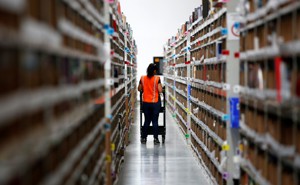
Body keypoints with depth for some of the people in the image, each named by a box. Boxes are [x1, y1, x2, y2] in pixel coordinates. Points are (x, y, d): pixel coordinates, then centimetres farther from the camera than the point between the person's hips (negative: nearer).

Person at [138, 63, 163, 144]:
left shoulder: (142, 78, -1)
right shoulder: (157, 78, -10)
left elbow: (139, 89, 8)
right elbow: (160, 90, -12)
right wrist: (161, 86, 8)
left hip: (146, 102, 3)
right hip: (155, 102, -3)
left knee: (147, 121, 13)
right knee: (155, 121, 3)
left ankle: (143, 138, 15)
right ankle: (156, 139, 4)